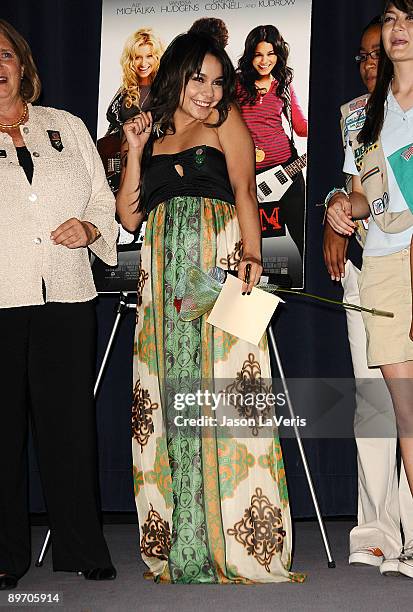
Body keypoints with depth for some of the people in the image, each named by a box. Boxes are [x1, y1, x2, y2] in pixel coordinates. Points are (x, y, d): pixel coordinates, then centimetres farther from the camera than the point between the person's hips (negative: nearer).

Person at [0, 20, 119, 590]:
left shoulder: (66, 126, 15)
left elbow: (104, 201, 15)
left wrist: (89, 228, -4)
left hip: (66, 300, 1)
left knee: (70, 423, 4)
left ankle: (83, 548, 16)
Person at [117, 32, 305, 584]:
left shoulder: (225, 121, 11)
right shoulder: (150, 132, 19)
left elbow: (244, 190, -2)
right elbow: (128, 215, 12)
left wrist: (252, 253, -17)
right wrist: (136, 150, 4)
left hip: (220, 263, -3)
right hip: (162, 272, 3)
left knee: (224, 391, -10)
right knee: (170, 397, -1)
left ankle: (235, 543, -6)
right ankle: (181, 549, 4)